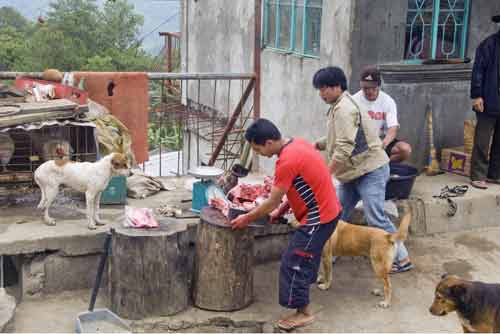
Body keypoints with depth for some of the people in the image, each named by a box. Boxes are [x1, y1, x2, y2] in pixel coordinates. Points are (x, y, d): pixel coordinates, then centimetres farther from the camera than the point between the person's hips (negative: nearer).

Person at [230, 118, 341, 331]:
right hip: (326, 210, 10)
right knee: (306, 256, 21)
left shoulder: (287, 161, -25)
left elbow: (271, 202, -17)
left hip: (318, 218, -10)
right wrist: (281, 211, 13)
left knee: (293, 263, -1)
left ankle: (303, 312, 9)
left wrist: (247, 219, -4)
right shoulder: (296, 144, 5)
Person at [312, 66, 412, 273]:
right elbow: (339, 139, 19)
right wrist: (319, 144, 4)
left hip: (370, 171, -10)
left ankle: (402, 259, 2)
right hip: (354, 172, 10)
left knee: (376, 218, -8)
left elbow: (344, 149, -26)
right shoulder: (339, 106, 13)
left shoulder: (344, 109, -20)